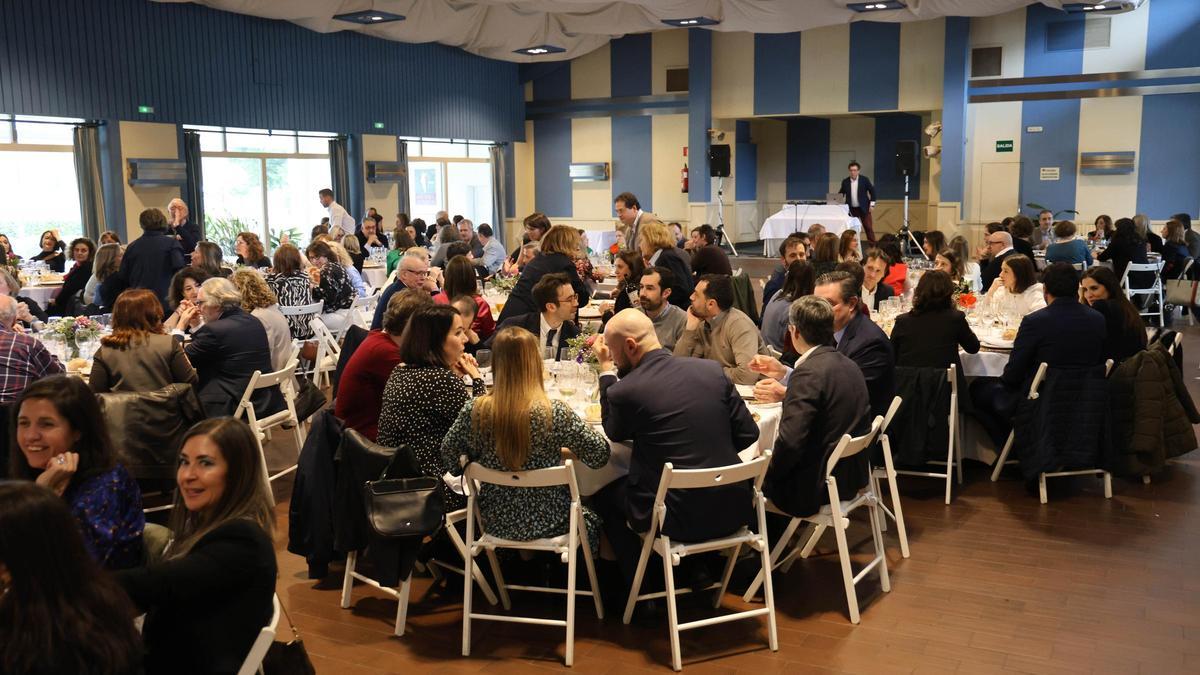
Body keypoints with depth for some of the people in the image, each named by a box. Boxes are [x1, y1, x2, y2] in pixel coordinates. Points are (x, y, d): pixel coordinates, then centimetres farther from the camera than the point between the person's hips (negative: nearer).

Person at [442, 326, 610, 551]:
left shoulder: (474, 411, -17)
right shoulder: (556, 414, -25)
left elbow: (449, 457, -1)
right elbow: (600, 455, -14)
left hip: (496, 523, 4)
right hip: (548, 522, -3)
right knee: (591, 519, 30)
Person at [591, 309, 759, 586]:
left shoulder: (624, 390, -14)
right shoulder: (712, 369, -2)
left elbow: (614, 431, 9)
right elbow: (748, 434, 3)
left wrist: (606, 370, 13)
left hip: (680, 520, -5)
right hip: (733, 509, 5)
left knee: (604, 495, 23)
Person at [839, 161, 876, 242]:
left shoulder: (865, 180, -3)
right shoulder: (845, 181, 2)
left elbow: (872, 191, 1)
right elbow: (841, 194, 9)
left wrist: (872, 204, -4)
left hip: (863, 208, -2)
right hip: (851, 209, 2)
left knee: (868, 227, -2)